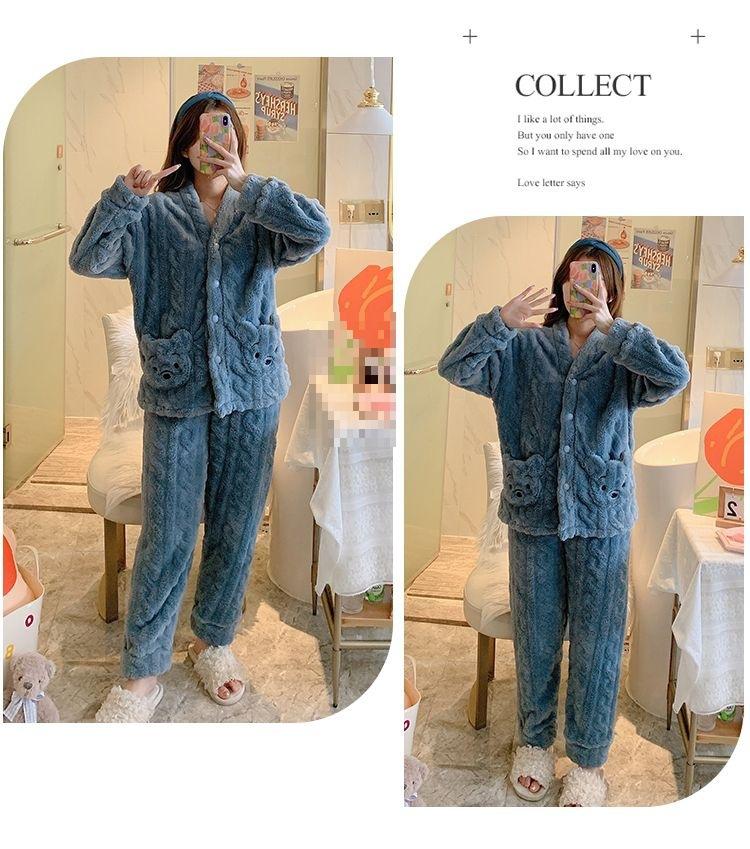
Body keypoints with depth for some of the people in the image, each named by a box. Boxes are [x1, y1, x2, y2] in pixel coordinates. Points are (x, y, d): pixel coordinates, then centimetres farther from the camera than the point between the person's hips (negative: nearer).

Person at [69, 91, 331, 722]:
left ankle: (214, 642, 31)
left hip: (251, 388, 2)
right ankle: (143, 673, 13)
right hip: (177, 390, -1)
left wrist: (244, 182, -19)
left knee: (236, 527, 11)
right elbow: (87, 260, -10)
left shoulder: (259, 213, 4)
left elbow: (318, 230, -16)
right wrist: (124, 195, -23)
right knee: (167, 536, 0)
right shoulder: (155, 215, 2)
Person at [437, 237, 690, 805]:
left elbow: (676, 375, -22)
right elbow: (455, 367, -12)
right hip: (534, 514, 1)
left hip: (602, 517, -1)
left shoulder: (623, 357, -3)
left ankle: (588, 758, 26)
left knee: (597, 642, 8)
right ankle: (536, 740, 35)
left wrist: (611, 327, -23)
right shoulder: (524, 349, -1)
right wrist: (502, 320, -27)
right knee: (535, 636, 14)